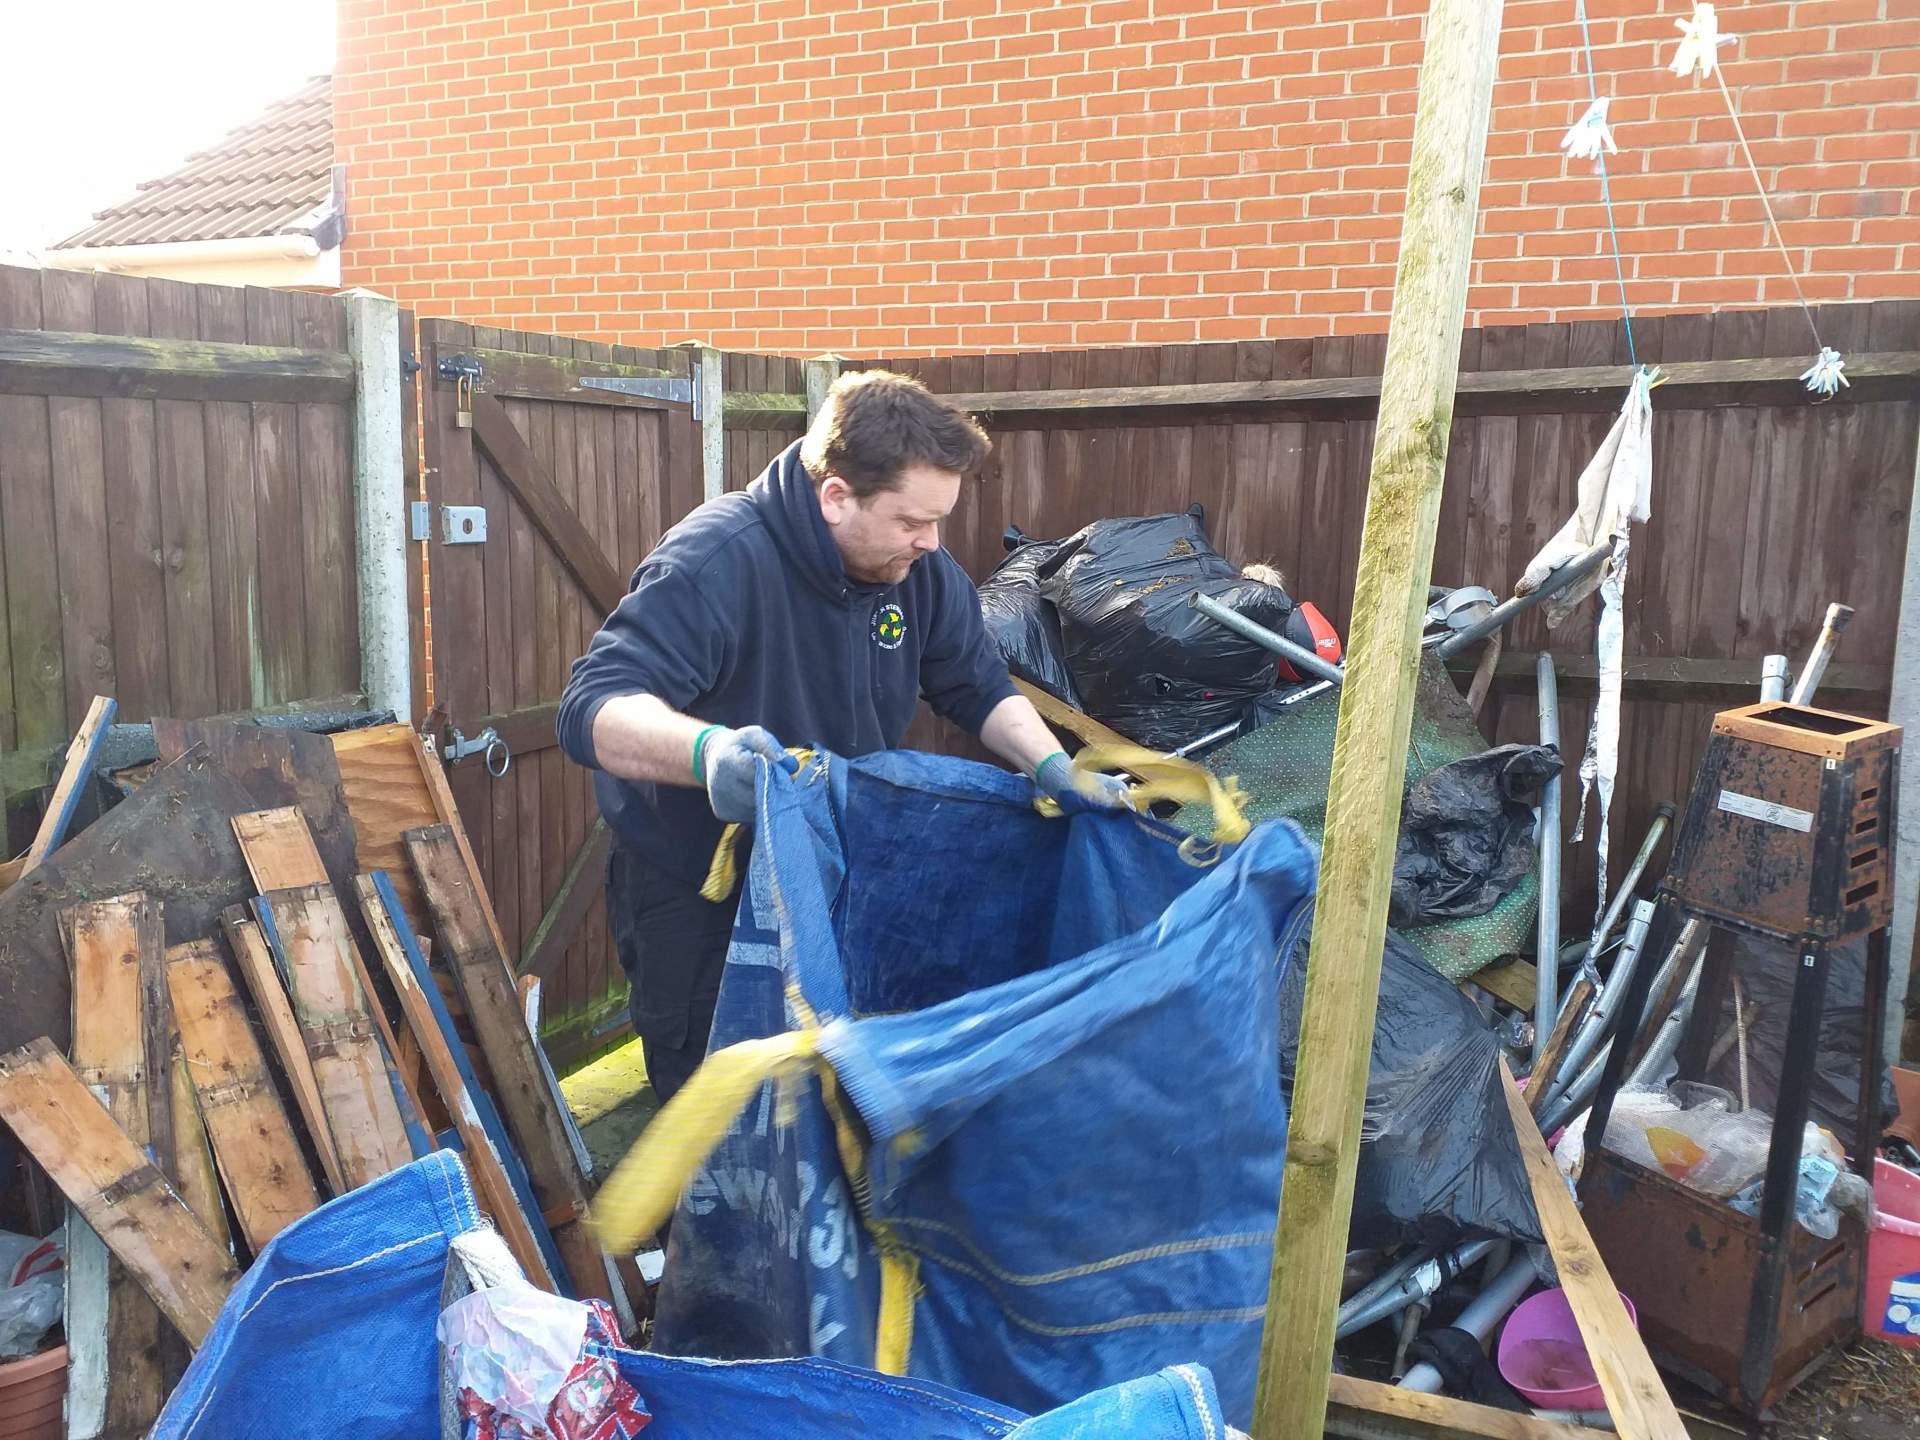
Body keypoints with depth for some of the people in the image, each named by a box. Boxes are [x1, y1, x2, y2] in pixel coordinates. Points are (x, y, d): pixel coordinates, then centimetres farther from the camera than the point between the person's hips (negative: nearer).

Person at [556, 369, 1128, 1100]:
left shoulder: (919, 568, -10)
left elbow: (978, 686, 3)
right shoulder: (716, 562, -31)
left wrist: (1054, 769, -14)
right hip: (696, 896, -6)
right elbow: (593, 708, -39)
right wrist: (707, 749, -60)